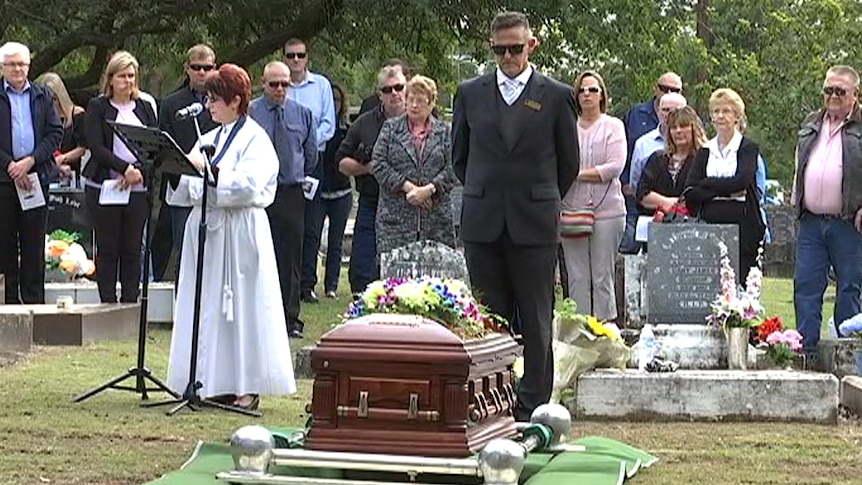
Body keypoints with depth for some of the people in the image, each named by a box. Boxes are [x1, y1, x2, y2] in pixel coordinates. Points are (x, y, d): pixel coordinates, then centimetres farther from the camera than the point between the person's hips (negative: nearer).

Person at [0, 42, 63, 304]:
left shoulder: (42, 96, 12)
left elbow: (55, 132, 5)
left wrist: (31, 160, -7)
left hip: (36, 175, 2)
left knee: (34, 241, 3)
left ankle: (34, 299, 7)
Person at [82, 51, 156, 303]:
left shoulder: (145, 108, 13)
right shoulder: (97, 107, 3)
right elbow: (96, 147, -8)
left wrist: (137, 170, -12)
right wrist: (125, 168, -18)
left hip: (138, 188, 3)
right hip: (104, 186, -3)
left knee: (132, 249, 3)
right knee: (107, 249, 0)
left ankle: (130, 303, 6)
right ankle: (108, 304, 4)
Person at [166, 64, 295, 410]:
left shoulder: (255, 139, -5)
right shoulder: (210, 139, 17)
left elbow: (248, 185, -20)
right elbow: (186, 189, 15)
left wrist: (207, 168, -22)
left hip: (239, 234, -7)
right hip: (206, 229, 7)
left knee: (242, 303, -5)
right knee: (209, 306, 6)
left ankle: (248, 387, -1)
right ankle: (216, 384, 12)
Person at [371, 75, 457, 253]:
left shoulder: (443, 132, 12)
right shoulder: (390, 128, 11)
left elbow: (450, 170, 4)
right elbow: (378, 164, 1)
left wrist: (429, 189, -13)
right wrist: (408, 187, -8)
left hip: (435, 217, 1)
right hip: (396, 215, 0)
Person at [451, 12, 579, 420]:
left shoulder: (557, 96, 3)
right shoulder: (470, 93, 9)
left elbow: (568, 163, 10)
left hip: (535, 225, -2)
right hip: (482, 224, 2)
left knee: (536, 322, 0)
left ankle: (533, 408, 5)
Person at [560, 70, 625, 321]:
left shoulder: (613, 126, 4)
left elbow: (615, 167, -6)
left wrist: (578, 174, -9)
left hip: (607, 209, -2)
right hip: (571, 210, 2)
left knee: (602, 277, 0)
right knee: (577, 277, 1)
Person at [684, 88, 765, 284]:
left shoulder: (748, 148, 3)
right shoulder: (705, 151, 15)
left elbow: (741, 181, -14)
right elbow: (690, 193, 3)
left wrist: (706, 185, -6)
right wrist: (727, 190, -7)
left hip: (742, 225, -4)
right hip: (710, 223, 4)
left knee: (739, 285, -7)